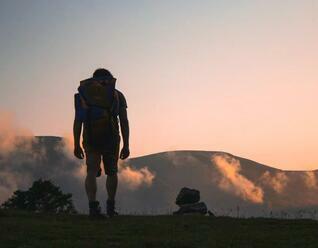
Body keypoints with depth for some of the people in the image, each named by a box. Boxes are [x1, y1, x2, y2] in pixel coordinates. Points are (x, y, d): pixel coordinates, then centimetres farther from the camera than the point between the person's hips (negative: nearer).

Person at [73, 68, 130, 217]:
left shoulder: (83, 94, 14)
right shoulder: (118, 95, 11)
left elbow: (77, 121, 4)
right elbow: (124, 122, 2)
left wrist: (76, 145, 4)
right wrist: (126, 146, 2)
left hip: (90, 139, 1)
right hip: (111, 138, 0)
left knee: (92, 172, -1)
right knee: (111, 172, 17)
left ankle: (93, 205, -21)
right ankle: (110, 207, 22)